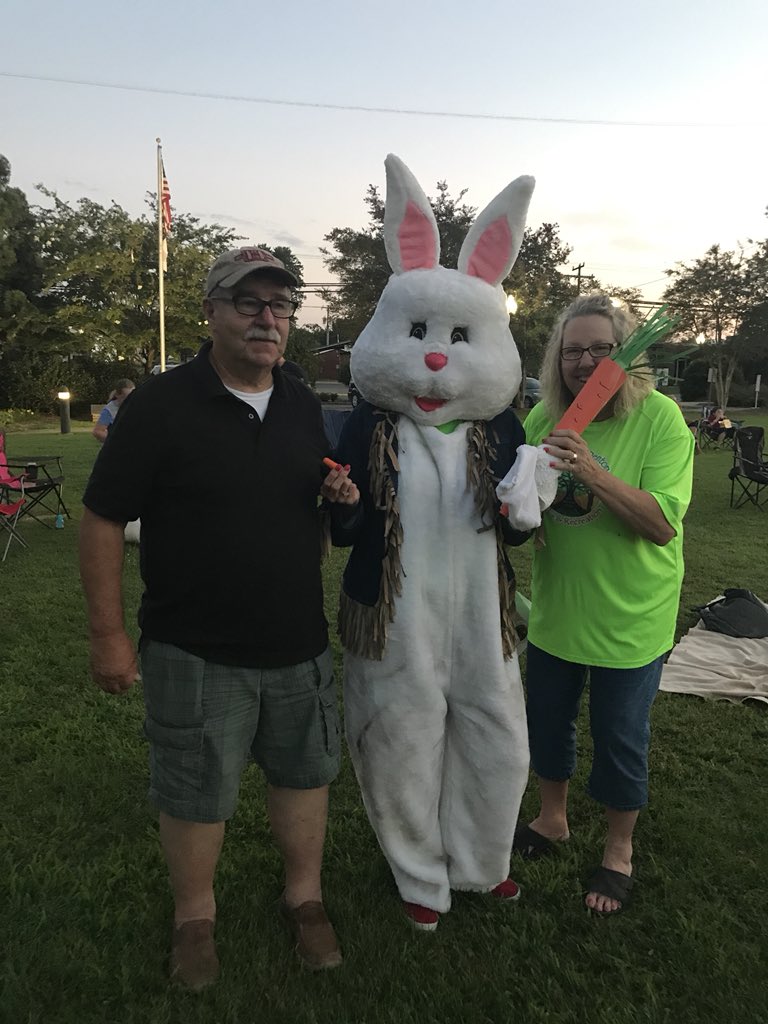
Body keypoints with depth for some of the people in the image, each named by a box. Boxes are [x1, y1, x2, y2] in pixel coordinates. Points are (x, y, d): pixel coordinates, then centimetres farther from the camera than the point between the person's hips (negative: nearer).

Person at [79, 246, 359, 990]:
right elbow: (102, 522, -10)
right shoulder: (160, 405, -13)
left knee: (304, 770, 18)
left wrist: (342, 495, -6)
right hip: (195, 654, -4)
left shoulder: (303, 406, 4)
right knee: (194, 794, 13)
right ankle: (194, 915, 40)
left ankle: (304, 896, 42)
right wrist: (109, 634, -10)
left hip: (299, 645, 5)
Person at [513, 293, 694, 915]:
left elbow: (663, 525, -25)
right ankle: (553, 818, 47)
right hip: (555, 612, 4)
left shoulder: (659, 418, -17)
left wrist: (594, 473, -36)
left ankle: (620, 849, 38)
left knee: (620, 738, 12)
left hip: (629, 619, -4)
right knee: (548, 721, 20)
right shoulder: (545, 416, -4)